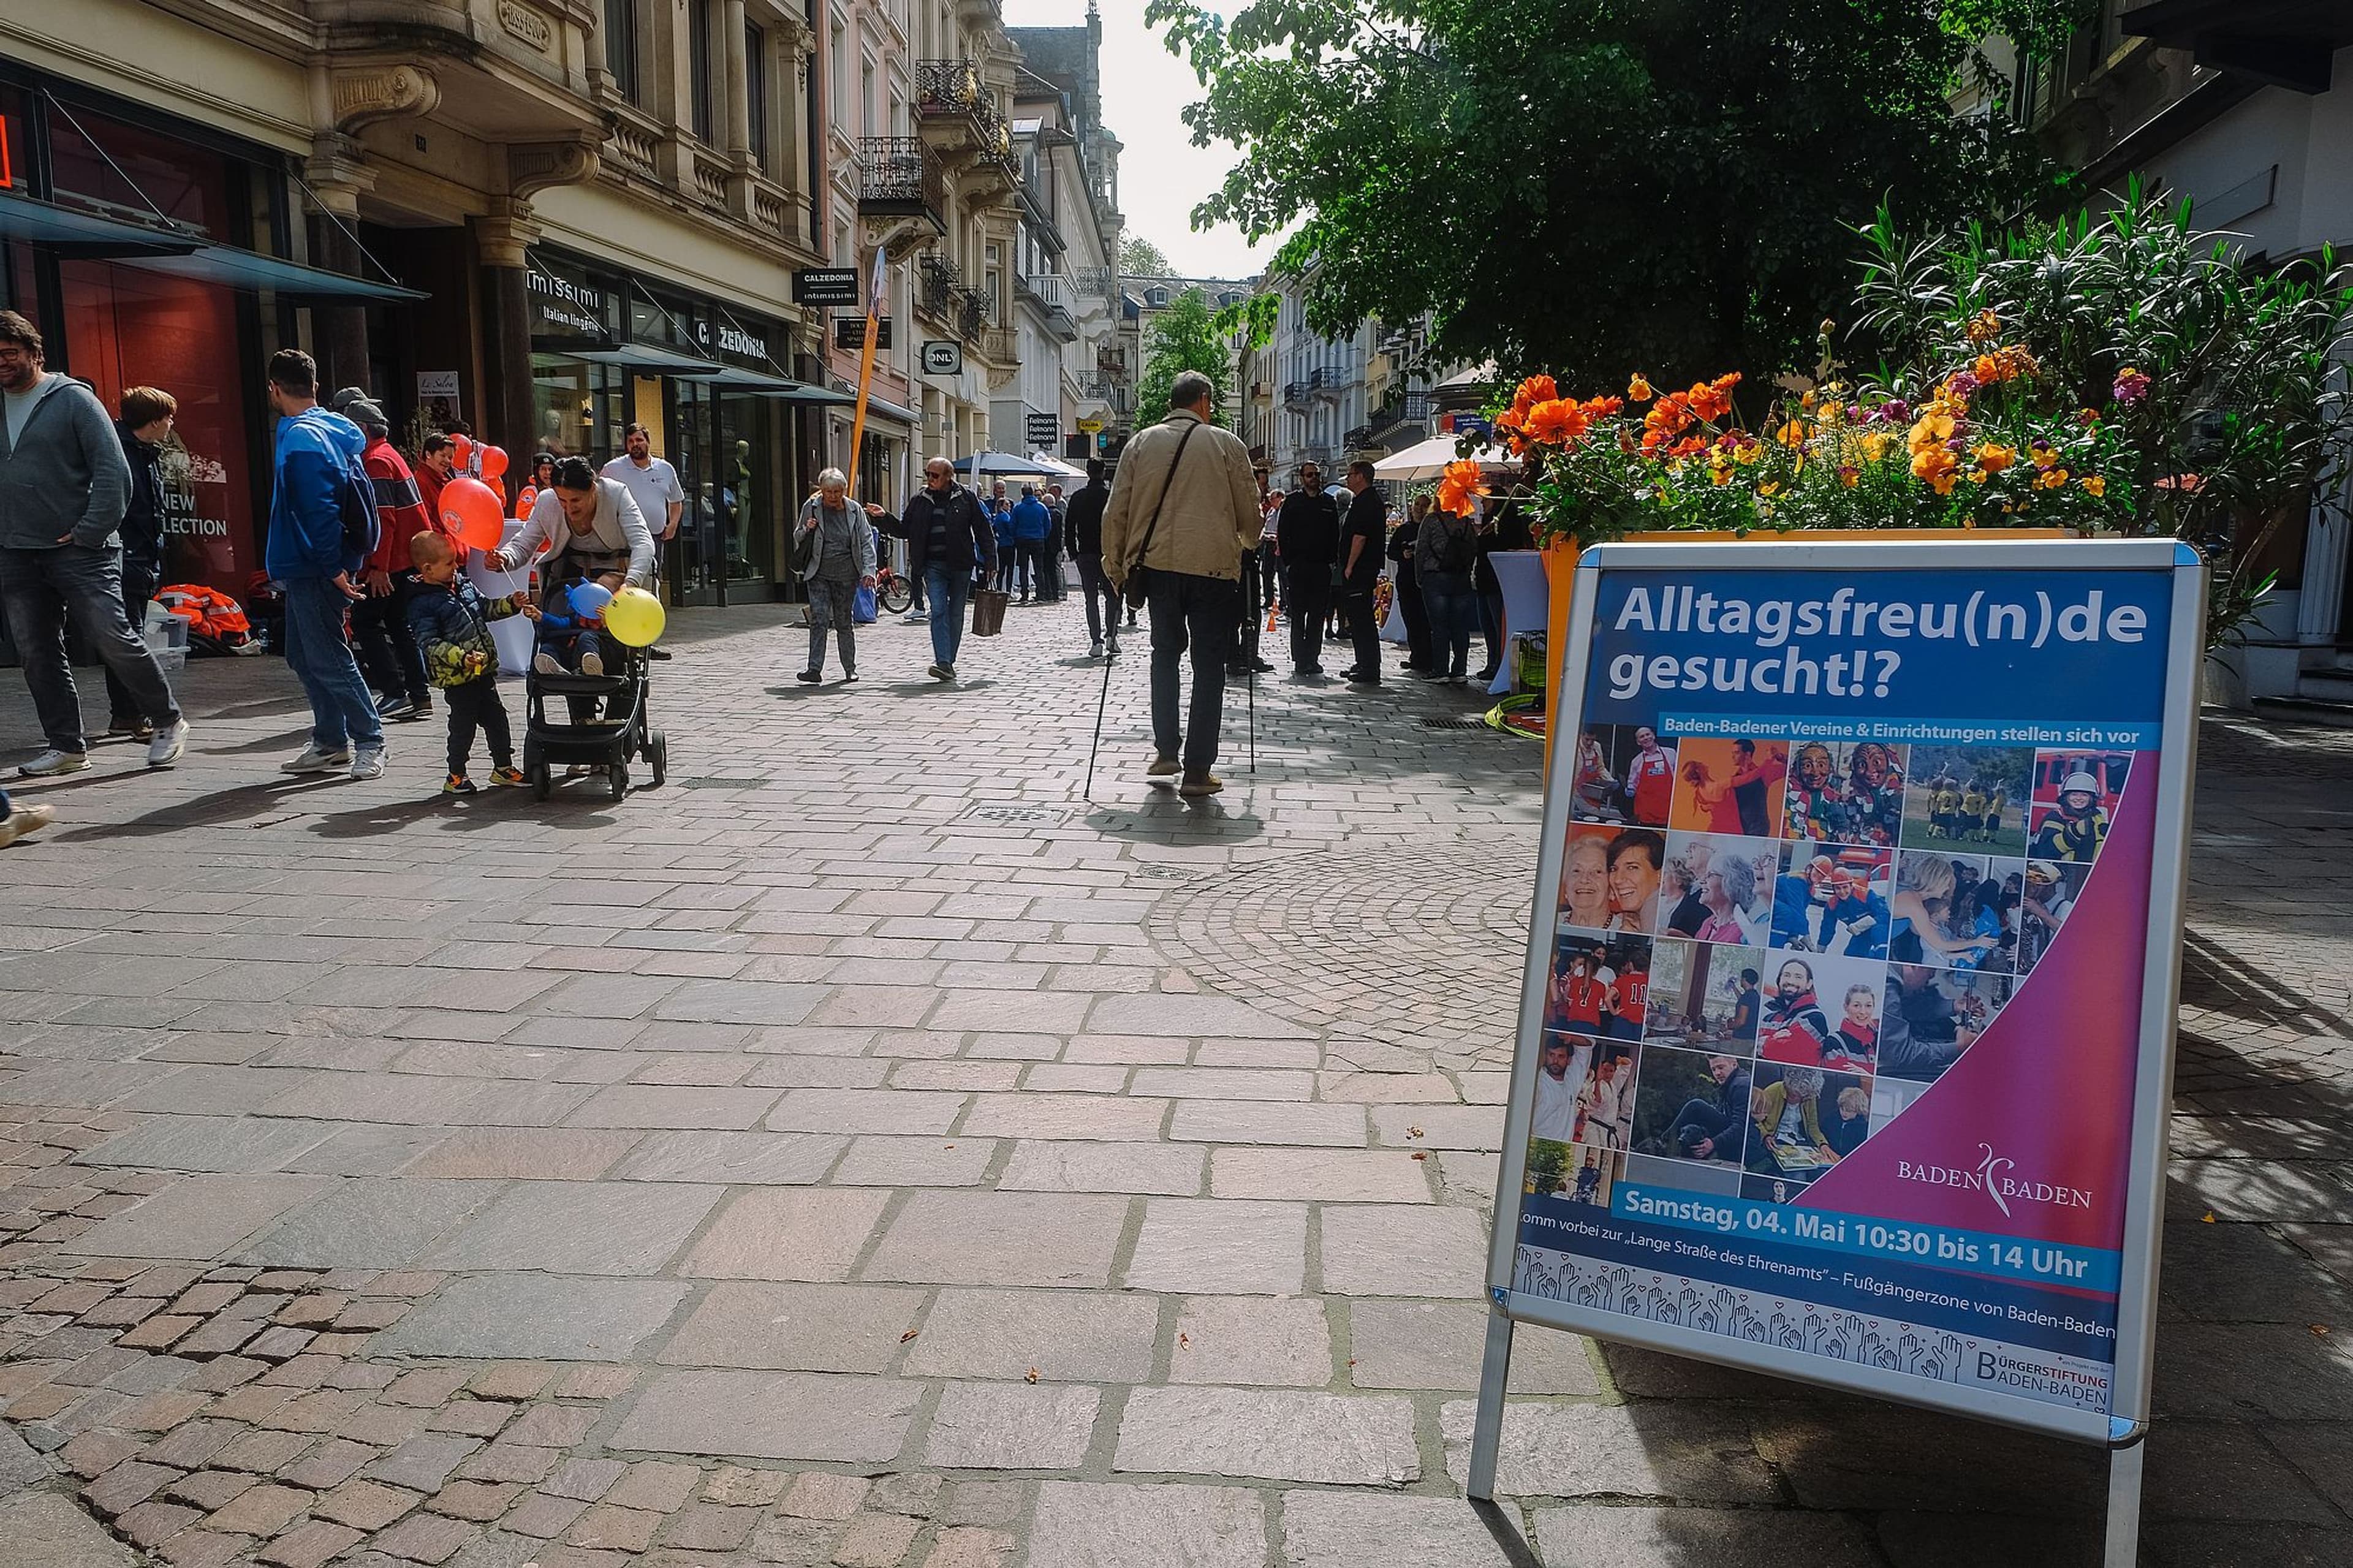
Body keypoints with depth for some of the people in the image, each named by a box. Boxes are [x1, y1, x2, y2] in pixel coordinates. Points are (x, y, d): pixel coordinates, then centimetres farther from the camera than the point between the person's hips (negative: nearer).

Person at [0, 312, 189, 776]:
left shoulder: (72, 399, -2)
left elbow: (114, 471, -9)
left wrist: (90, 532, -13)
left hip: (78, 549, -6)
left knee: (114, 639, -9)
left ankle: (168, 723, 7)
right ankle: (66, 746, 15)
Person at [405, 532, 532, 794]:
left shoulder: (463, 584, 9)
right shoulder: (422, 604, -16)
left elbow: (485, 609, 23)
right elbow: (430, 644, -20)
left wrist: (512, 604, 8)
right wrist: (461, 657, -30)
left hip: (483, 669, 8)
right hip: (456, 677, -8)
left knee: (496, 717, 13)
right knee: (464, 724, -1)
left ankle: (503, 767, 26)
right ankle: (455, 776, 14)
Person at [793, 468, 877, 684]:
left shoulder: (854, 510, 1)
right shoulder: (811, 507, 2)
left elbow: (867, 542, 3)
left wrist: (868, 571, -8)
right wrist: (807, 531, -10)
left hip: (846, 575, 0)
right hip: (819, 574, 0)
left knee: (845, 622, 8)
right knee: (818, 620, -10)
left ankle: (850, 670, 19)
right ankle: (815, 669, -12)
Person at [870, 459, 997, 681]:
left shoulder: (966, 498, 0)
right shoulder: (920, 501, 8)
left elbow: (984, 531, 3)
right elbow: (904, 530, 16)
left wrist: (990, 563, -1)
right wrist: (884, 518, 1)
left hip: (961, 565, -1)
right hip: (934, 565, 1)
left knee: (956, 614, 7)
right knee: (939, 611, -12)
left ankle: (949, 662, 19)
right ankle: (943, 663, -20)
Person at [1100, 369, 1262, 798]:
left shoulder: (1141, 442, 8)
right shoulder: (1227, 444, 2)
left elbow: (1115, 512, 6)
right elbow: (1250, 514, 7)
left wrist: (1116, 566, 16)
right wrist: (1247, 544, 28)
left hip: (1158, 562, 3)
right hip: (1214, 565, -2)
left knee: (1165, 652, 20)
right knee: (1209, 666, 3)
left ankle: (1165, 752, 16)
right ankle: (1198, 772, 2)